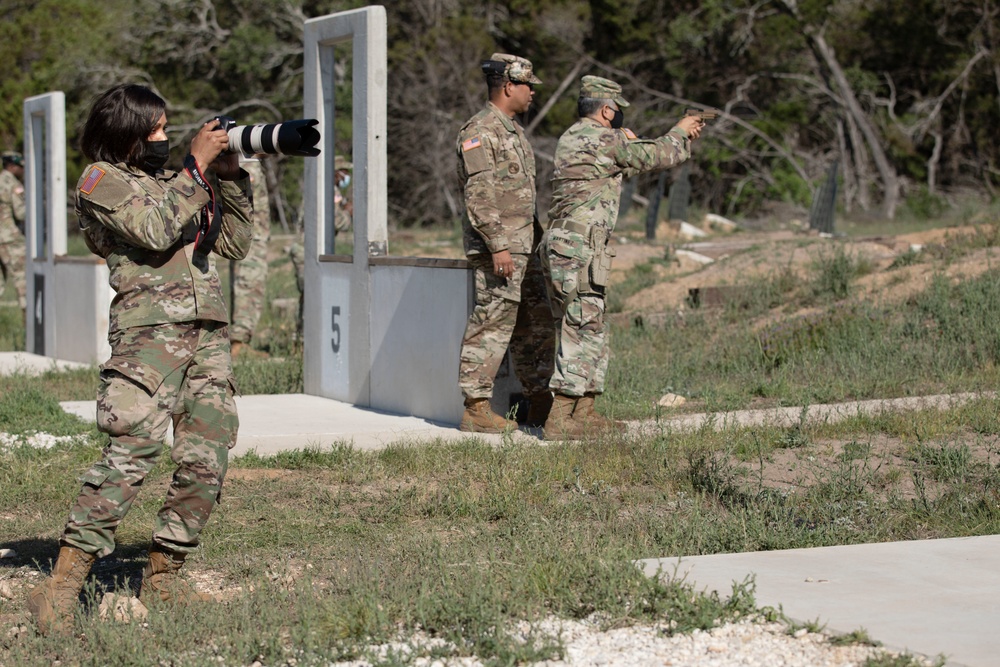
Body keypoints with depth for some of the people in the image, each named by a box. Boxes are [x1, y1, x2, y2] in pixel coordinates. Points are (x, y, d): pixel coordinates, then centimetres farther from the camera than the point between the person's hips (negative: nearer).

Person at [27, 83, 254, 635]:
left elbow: (234, 243, 25)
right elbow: (156, 230, -12)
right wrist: (197, 165, -7)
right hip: (150, 328, -7)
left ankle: (161, 575, 12)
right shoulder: (101, 180, 4)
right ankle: (62, 585, -20)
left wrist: (231, 177, 13)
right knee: (132, 451, -20)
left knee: (206, 463, 0)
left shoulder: (170, 181, 26)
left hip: (208, 332, 7)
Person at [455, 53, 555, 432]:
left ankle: (540, 403, 18)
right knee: (493, 323, -9)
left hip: (522, 245, 10)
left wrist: (537, 236, 23)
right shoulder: (480, 131, -12)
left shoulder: (512, 130, 19)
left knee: (536, 322, 12)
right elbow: (479, 194, -20)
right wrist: (497, 245, -25)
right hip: (497, 246, -10)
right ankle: (476, 408, -6)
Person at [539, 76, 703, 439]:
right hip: (579, 249, -10)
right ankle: (560, 419, -10)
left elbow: (626, 165, 29)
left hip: (560, 247, 10)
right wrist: (679, 132, 21)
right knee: (582, 331, -8)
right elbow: (657, 156, 2)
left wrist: (682, 139, 31)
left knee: (592, 331, 15)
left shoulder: (571, 137, 19)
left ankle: (584, 412, 18)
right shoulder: (604, 139, -9)